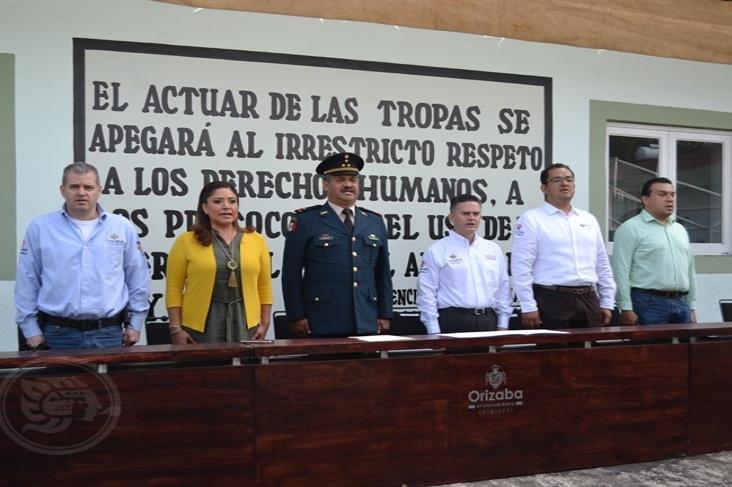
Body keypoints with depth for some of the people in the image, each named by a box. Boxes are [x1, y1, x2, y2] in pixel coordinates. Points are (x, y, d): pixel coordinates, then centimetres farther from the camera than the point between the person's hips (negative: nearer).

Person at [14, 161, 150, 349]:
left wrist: (135, 324, 7)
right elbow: (27, 281, 5)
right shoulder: (40, 227, 3)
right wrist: (31, 329, 3)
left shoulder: (123, 227, 5)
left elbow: (138, 278, 9)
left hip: (109, 332, 1)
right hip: (59, 333, -1)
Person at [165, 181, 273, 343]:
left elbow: (264, 287, 11)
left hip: (245, 326, 2)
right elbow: (174, 289, 0)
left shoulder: (256, 240, 8)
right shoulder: (185, 242, 1)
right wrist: (176, 328, -5)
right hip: (201, 327, -2)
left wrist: (264, 324, 6)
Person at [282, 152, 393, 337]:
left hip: (367, 324, 4)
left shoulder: (375, 222, 13)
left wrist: (385, 314, 11)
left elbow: (383, 273, 15)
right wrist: (296, 316, -6)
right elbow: (291, 273, -2)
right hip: (322, 325, -4)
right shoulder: (305, 220, 0)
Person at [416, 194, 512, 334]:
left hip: (488, 321, 4)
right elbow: (426, 294, -5)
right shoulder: (436, 251, -1)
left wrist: (502, 326, 9)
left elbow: (503, 289, 16)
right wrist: (435, 334, -10)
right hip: (453, 322, -4)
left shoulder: (494, 250, 14)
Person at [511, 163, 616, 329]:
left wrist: (607, 303, 11)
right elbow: (521, 267, -9)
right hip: (551, 300, -5)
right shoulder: (531, 220, -3)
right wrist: (528, 307, -14)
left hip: (588, 300, 5)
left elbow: (602, 265, 17)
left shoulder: (589, 219, 15)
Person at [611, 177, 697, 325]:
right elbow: (621, 271, -11)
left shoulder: (680, 230, 19)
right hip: (649, 303, -7)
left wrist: (692, 308, 17)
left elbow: (690, 272, 23)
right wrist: (626, 309, -17)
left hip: (681, 304, 7)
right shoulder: (630, 229, -4)